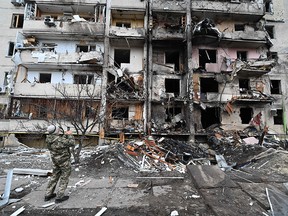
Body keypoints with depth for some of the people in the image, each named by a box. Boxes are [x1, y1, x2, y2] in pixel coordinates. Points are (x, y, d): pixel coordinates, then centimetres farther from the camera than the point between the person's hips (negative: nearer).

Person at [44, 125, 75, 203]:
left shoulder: (49, 139, -5)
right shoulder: (60, 140, -28)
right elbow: (72, 143, -16)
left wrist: (65, 135, 6)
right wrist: (70, 135, -4)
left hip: (55, 160, 7)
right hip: (64, 161, -7)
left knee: (55, 176, 21)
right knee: (64, 178, 8)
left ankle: (48, 195, 29)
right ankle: (59, 197, 13)